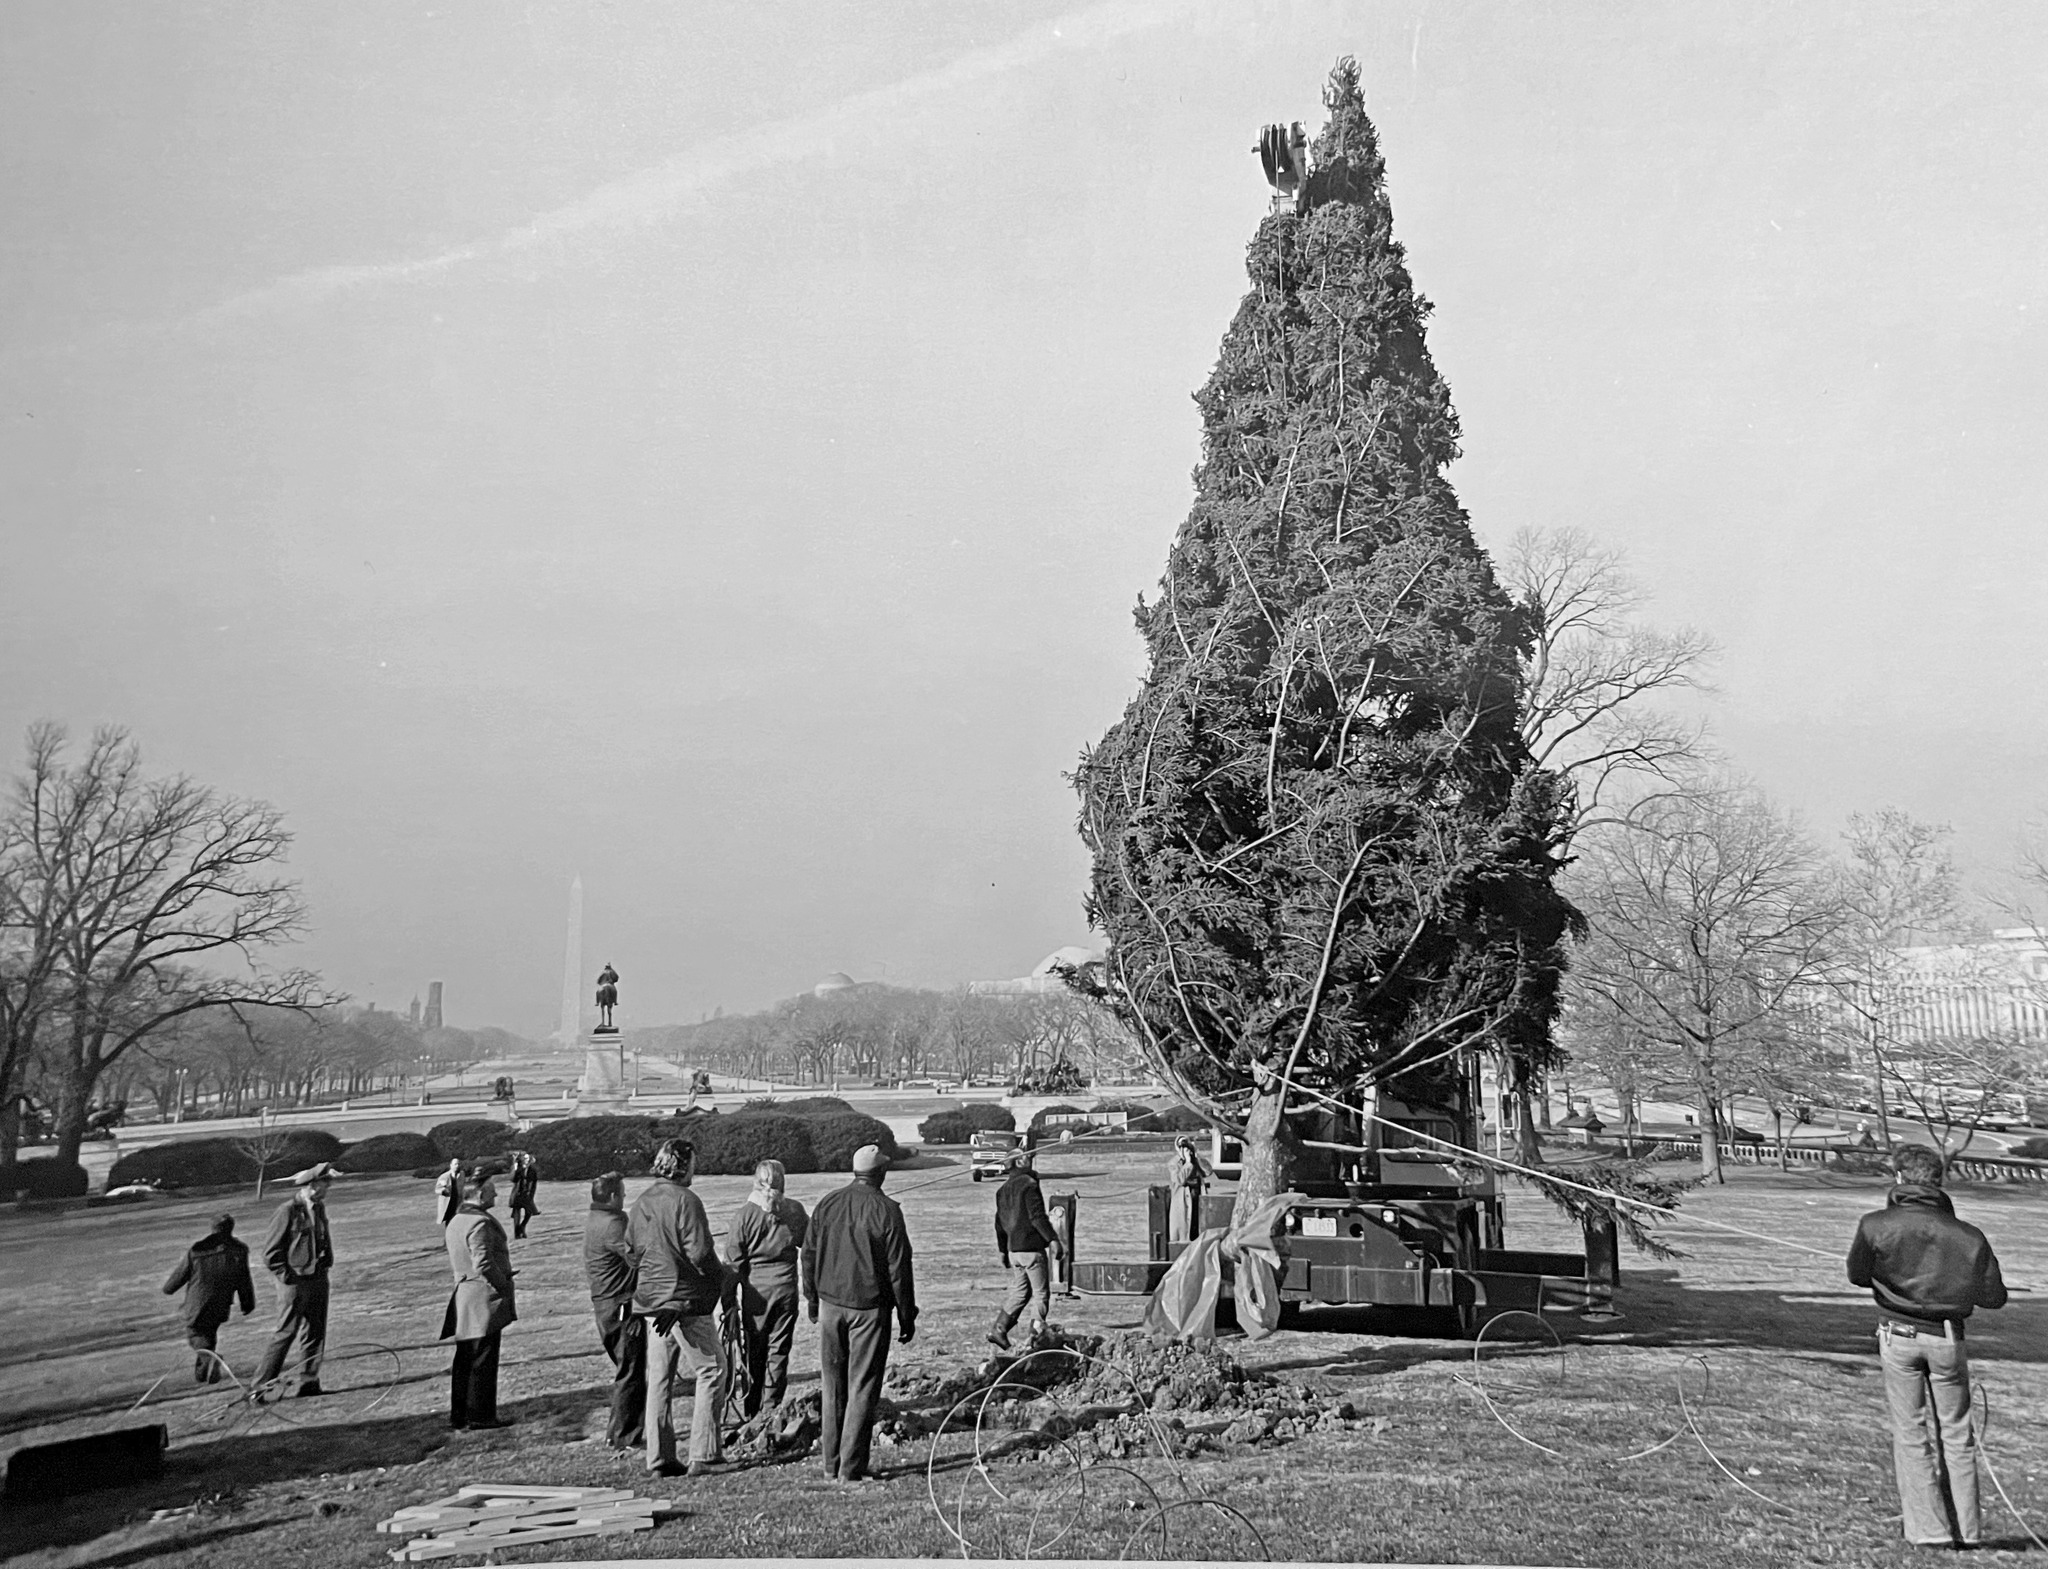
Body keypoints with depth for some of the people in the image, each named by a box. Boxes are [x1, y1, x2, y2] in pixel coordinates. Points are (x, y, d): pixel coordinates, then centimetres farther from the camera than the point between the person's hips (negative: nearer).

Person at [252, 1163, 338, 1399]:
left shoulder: (319, 1209, 9)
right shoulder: (287, 1212, -14)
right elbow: (270, 1252, -12)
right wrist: (287, 1277, -13)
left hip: (318, 1279, 7)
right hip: (295, 1282, -7)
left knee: (316, 1333, 9)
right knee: (286, 1332, -5)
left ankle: (309, 1383, 16)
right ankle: (263, 1386, 4)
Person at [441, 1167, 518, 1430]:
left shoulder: (455, 1221, 13)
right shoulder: (480, 1223, -18)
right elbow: (483, 1263, -25)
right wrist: (505, 1285, -13)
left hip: (463, 1297, 10)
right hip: (484, 1300, -10)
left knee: (465, 1359, 15)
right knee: (483, 1360, -2)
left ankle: (459, 1414, 21)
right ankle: (481, 1415, 4)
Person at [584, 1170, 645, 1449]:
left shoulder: (591, 1223, 12)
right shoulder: (613, 1224, -20)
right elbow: (638, 1258, -28)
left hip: (603, 1303, 10)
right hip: (623, 1305, -10)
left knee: (624, 1369, 20)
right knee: (630, 1372, -1)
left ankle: (617, 1431, 27)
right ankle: (624, 1436, 4)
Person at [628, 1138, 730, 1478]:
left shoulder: (640, 1204, 8)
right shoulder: (685, 1201, -16)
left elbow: (632, 1249, 14)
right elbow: (700, 1253, -18)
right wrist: (718, 1278, -1)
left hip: (650, 1301, 7)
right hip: (687, 1300, -7)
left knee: (658, 1379, 12)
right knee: (711, 1370, 4)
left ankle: (659, 1459, 14)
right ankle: (702, 1455, 1)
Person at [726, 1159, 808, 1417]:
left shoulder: (743, 1215, -10)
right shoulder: (795, 1210, -5)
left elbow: (734, 1261, -7)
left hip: (755, 1290, -1)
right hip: (786, 1289, 1)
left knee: (754, 1351, 12)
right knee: (779, 1350, 11)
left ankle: (751, 1411, 19)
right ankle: (772, 1409, 11)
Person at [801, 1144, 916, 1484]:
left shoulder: (827, 1204, 3)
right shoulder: (886, 1210, -11)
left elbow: (808, 1255, 9)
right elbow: (898, 1268, -8)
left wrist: (812, 1300, 20)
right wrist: (907, 1316, 0)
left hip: (830, 1303, 5)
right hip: (869, 1307, -4)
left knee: (833, 1385, 14)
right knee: (863, 1387, 2)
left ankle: (831, 1461, 19)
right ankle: (852, 1467, 1)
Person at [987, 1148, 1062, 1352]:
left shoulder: (1003, 1189, 13)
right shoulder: (1029, 1184, -12)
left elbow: (1000, 1222, 17)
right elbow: (1037, 1217, -19)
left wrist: (1003, 1250, 24)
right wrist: (1052, 1239, -16)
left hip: (1013, 1249, 8)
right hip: (1032, 1247, -8)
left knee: (1019, 1291, 15)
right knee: (1041, 1292, 2)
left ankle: (998, 1329, 6)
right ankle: (1037, 1333, 1)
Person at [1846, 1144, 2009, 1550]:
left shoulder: (1876, 1224, -8)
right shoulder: (1968, 1235, -4)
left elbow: (1857, 1275, 3)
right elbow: (1995, 1297, 1)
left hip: (1898, 1335, -1)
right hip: (1948, 1338, 2)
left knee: (1911, 1432, 7)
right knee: (1955, 1433, 14)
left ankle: (1930, 1529, 7)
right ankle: (1965, 1529, 18)